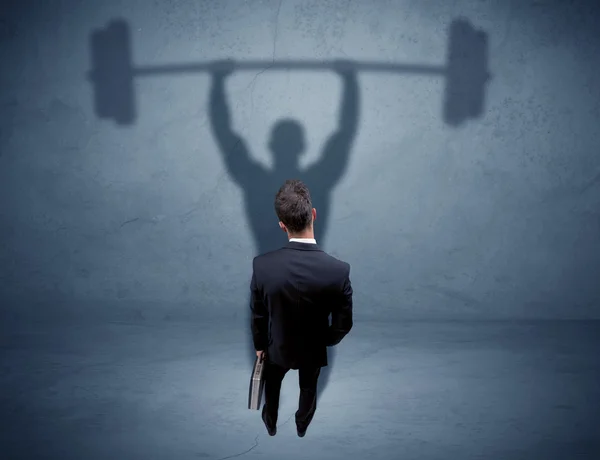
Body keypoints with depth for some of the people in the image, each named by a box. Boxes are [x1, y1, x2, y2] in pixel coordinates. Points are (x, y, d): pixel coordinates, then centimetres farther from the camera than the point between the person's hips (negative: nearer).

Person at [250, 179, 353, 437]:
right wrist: (325, 342, 4)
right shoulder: (339, 270, -33)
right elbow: (343, 325, -19)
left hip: (278, 346, 0)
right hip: (313, 349, 0)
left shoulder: (262, 265, -32)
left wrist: (259, 345, 5)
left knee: (272, 385, 33)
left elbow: (258, 316, -15)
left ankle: (271, 423, 58)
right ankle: (302, 425, 59)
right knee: (308, 388, 32)